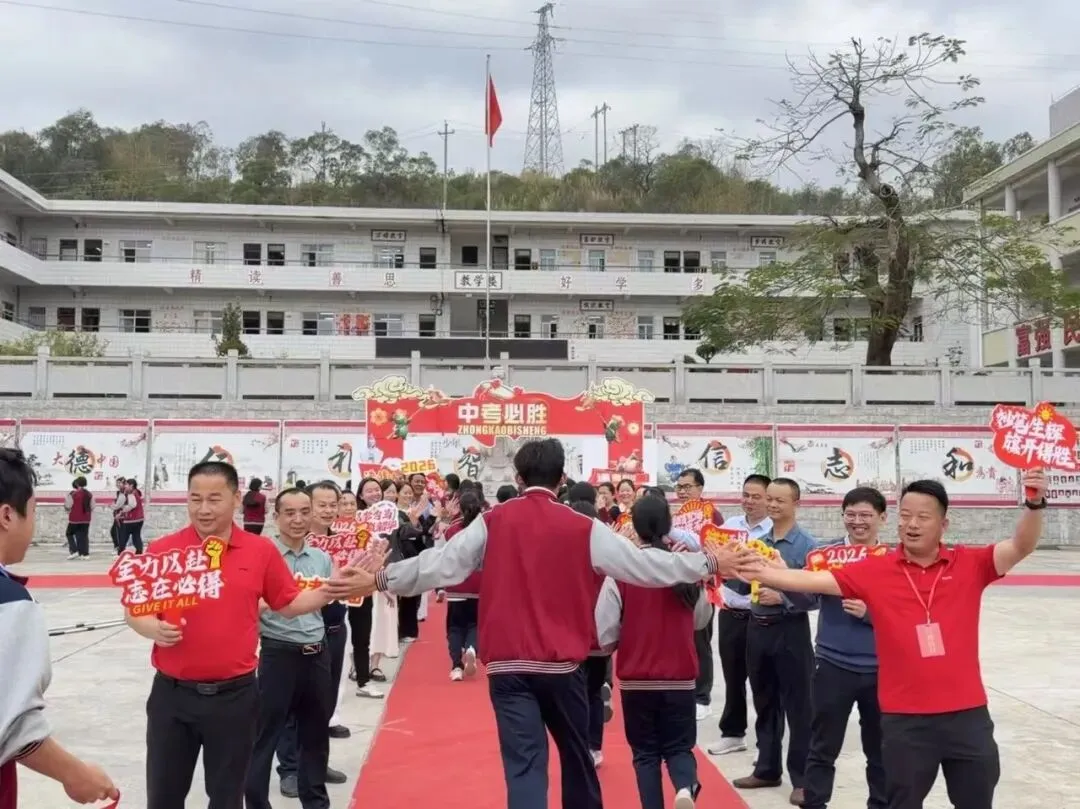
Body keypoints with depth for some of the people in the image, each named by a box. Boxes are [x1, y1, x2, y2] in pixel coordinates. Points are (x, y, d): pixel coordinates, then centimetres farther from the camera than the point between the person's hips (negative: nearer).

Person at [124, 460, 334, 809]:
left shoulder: (261, 550, -1)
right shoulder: (163, 550, -4)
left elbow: (288, 604, 7)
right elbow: (135, 611, 2)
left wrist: (329, 590, -8)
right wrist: (154, 629, -19)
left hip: (235, 696, 0)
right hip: (172, 693, 0)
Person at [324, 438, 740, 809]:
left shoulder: (491, 523, -1)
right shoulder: (583, 528, -3)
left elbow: (440, 564, -3)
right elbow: (643, 565, -1)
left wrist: (379, 580, 5)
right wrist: (710, 564, 9)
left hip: (507, 664, 0)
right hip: (561, 663, 1)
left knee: (524, 765, -1)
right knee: (576, 754, 21)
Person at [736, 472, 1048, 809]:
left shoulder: (969, 564, -2)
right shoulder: (875, 570, -3)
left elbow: (1020, 547, -12)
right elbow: (815, 581, -7)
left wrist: (1034, 505, -30)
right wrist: (763, 573, -18)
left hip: (967, 714, 1)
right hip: (904, 719, 0)